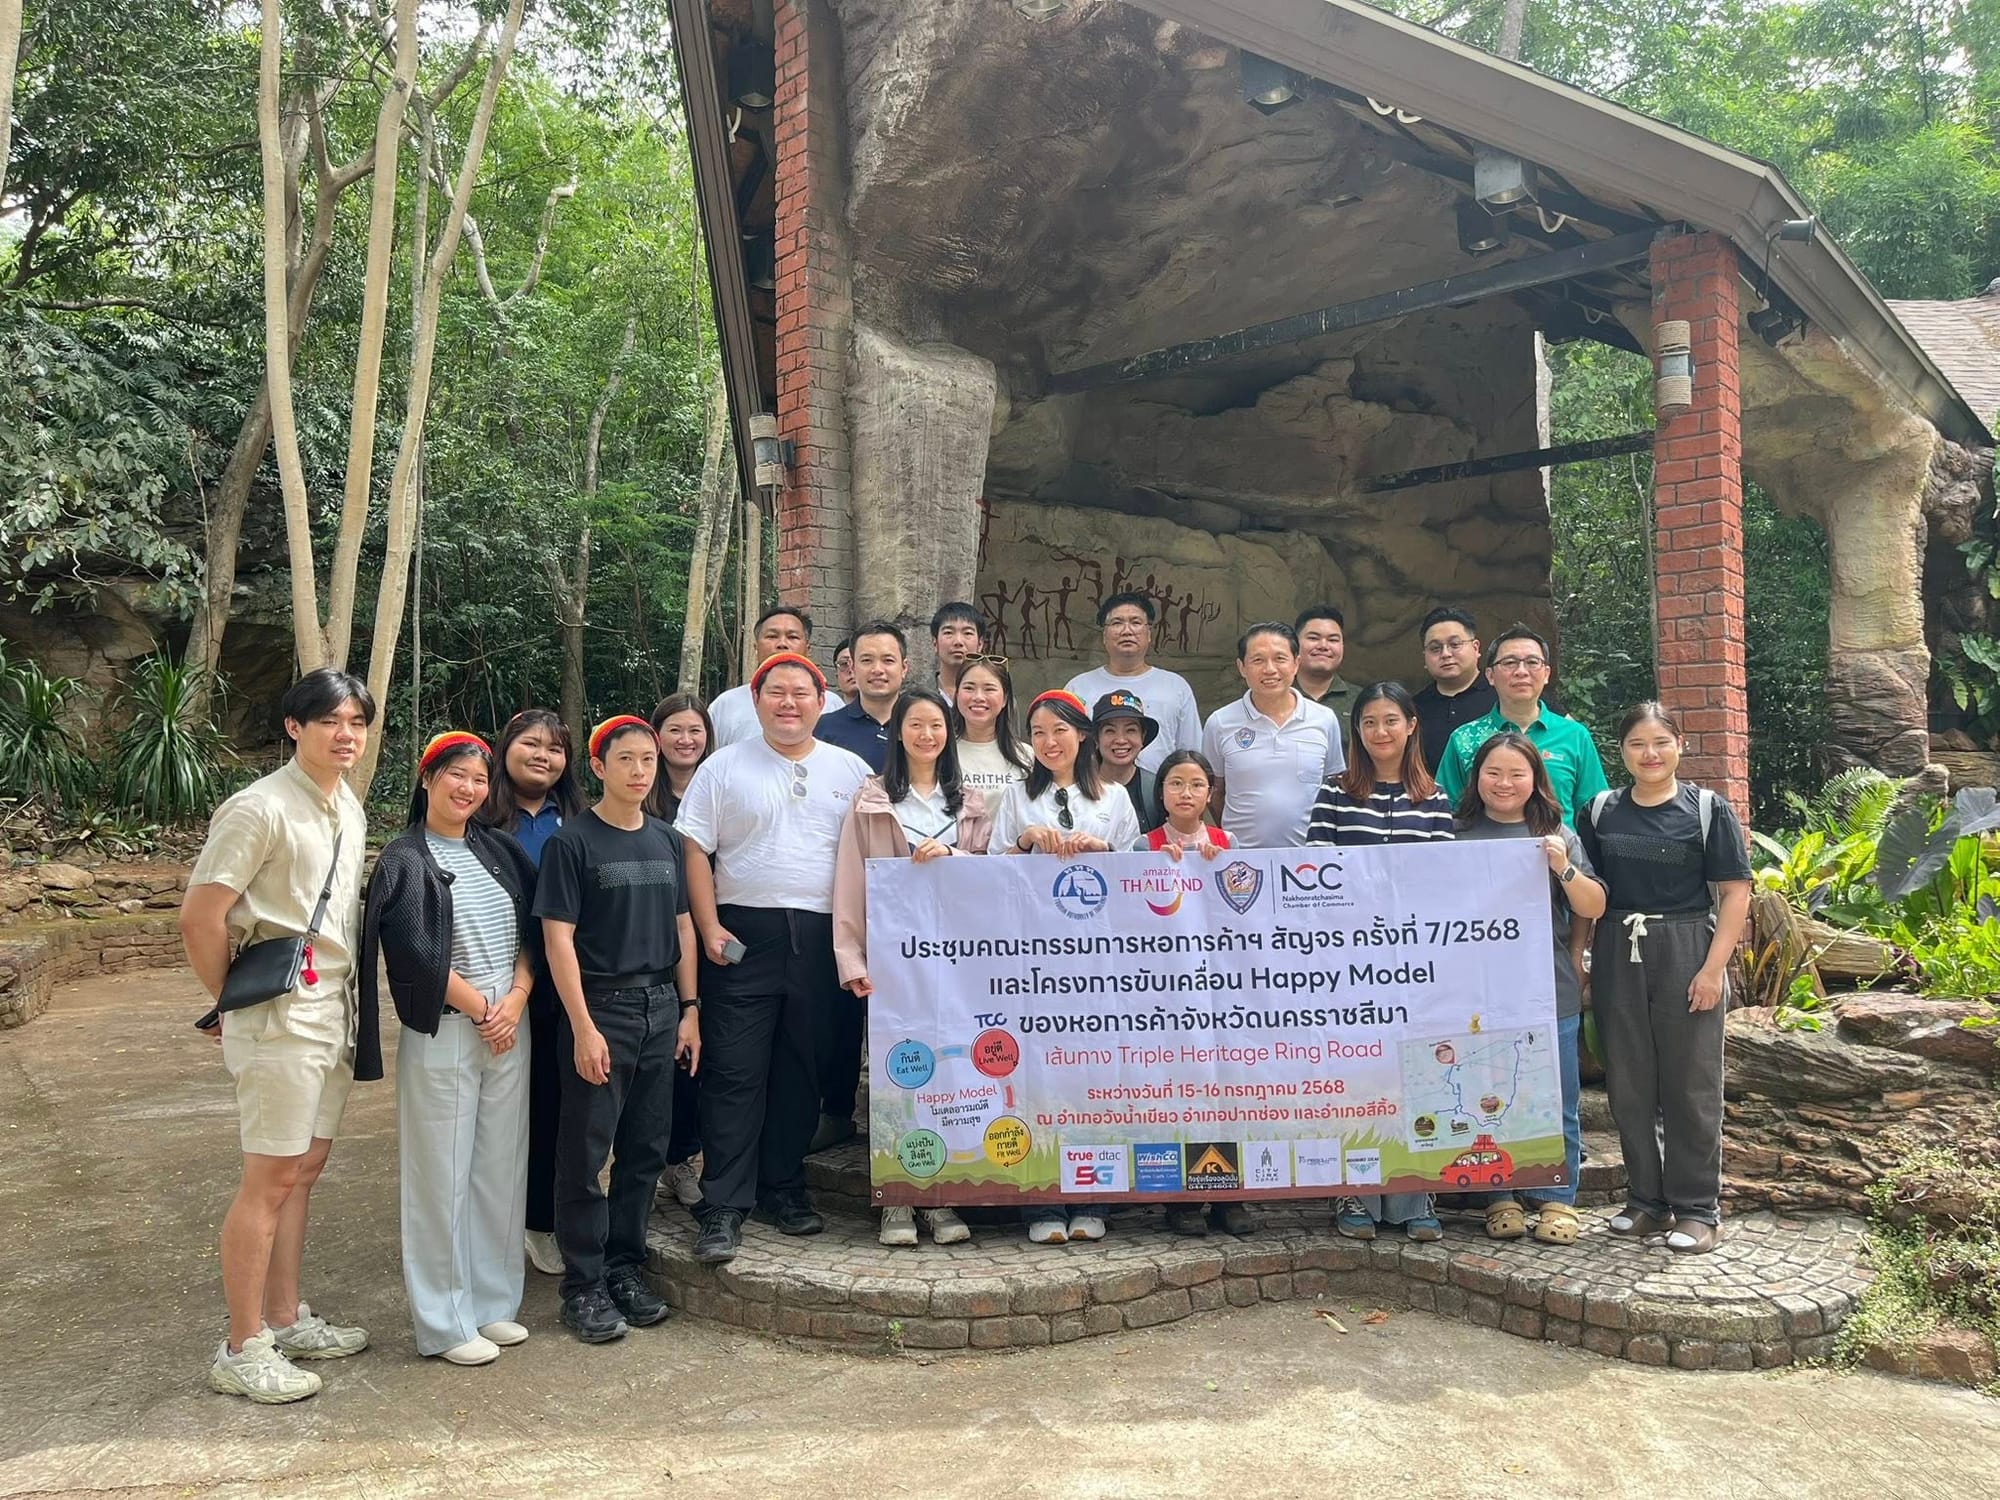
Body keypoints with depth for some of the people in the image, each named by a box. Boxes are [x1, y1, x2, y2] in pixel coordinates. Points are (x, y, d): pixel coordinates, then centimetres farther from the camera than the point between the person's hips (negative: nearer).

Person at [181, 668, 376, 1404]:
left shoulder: (350, 809, 9)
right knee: (270, 1179, -1)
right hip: (279, 1012, -8)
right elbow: (200, 919, -16)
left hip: (334, 1006, 8)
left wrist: (349, 998, 12)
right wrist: (235, 1003, -5)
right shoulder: (261, 807, -16)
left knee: (304, 1168, 15)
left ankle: (286, 1319, 27)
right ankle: (242, 1349, 11)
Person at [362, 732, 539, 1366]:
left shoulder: (500, 850, 11)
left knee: (501, 1169, 10)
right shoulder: (405, 859, -5)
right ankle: (444, 1321, 12)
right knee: (442, 1174, 1)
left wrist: (516, 1000, -6)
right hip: (443, 1032, -5)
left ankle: (493, 1302, 23)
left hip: (511, 1028, 5)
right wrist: (480, 1009, -10)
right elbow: (416, 952, -12)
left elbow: (530, 932, 8)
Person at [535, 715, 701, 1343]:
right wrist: (583, 1027, -15)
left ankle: (625, 1269, 23)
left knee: (646, 1150, 10)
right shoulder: (572, 841, -6)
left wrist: (689, 1009, 8)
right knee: (587, 1153, 1)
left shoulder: (666, 839, 10)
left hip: (660, 1009, 5)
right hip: (601, 1008, -5)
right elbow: (558, 938, -10)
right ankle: (583, 1286, 12)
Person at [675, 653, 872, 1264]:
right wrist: (709, 927, -8)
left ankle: (785, 1187, 23)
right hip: (744, 936, -2)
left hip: (822, 938, 2)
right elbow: (694, 849, 2)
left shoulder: (852, 771, 10)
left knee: (801, 1071, 9)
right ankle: (724, 1204, 1)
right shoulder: (724, 767, 5)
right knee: (735, 1074, -4)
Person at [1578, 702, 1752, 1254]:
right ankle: (1646, 1202, 22)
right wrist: (1580, 960, 3)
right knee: (1628, 1084, 8)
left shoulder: (1707, 809, -2)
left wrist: (1713, 967, -12)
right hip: (1618, 957, 3)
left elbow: (1735, 894, -4)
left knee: (1689, 1085, 2)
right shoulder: (1600, 812, 7)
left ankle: (1696, 1209, 14)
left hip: (1686, 957, -3)